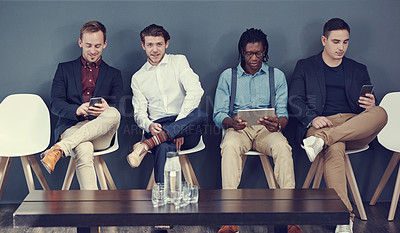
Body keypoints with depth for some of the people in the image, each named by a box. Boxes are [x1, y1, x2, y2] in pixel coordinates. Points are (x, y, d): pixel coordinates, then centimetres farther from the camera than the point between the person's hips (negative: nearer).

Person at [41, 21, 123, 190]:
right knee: (84, 150, -38)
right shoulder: (64, 69, 19)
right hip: (71, 128, -1)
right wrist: (77, 110, -17)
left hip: (101, 132, 1)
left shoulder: (114, 74, 21)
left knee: (113, 114, -36)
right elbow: (55, 105, 7)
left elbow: (118, 108, 8)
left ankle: (59, 149, -41)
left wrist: (106, 109, -20)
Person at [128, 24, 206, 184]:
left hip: (187, 132, 0)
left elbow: (195, 91, -7)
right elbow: (139, 113, 9)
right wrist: (149, 126, -16)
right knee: (164, 148, -37)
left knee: (200, 115, -36)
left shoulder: (178, 61, 10)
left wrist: (179, 123, -17)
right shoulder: (138, 78, 17)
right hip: (158, 127, 0)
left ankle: (146, 145, -40)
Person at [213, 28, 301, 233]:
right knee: (229, 145, -36)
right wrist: (231, 122, -21)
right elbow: (218, 114, 4)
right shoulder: (227, 76, 12)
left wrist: (277, 124, -21)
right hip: (238, 129, 0)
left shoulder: (277, 76, 13)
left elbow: (283, 113, 5)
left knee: (282, 146, -34)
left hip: (266, 129, 1)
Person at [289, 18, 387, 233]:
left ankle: (322, 139, -42)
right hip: (320, 124, -2)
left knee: (380, 113, -32)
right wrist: (313, 118, -15)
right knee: (335, 148, -39)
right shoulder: (305, 66, 18)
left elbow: (369, 109, 21)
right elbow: (294, 100, 6)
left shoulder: (359, 70, 24)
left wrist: (370, 105, -6)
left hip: (357, 129, 3)